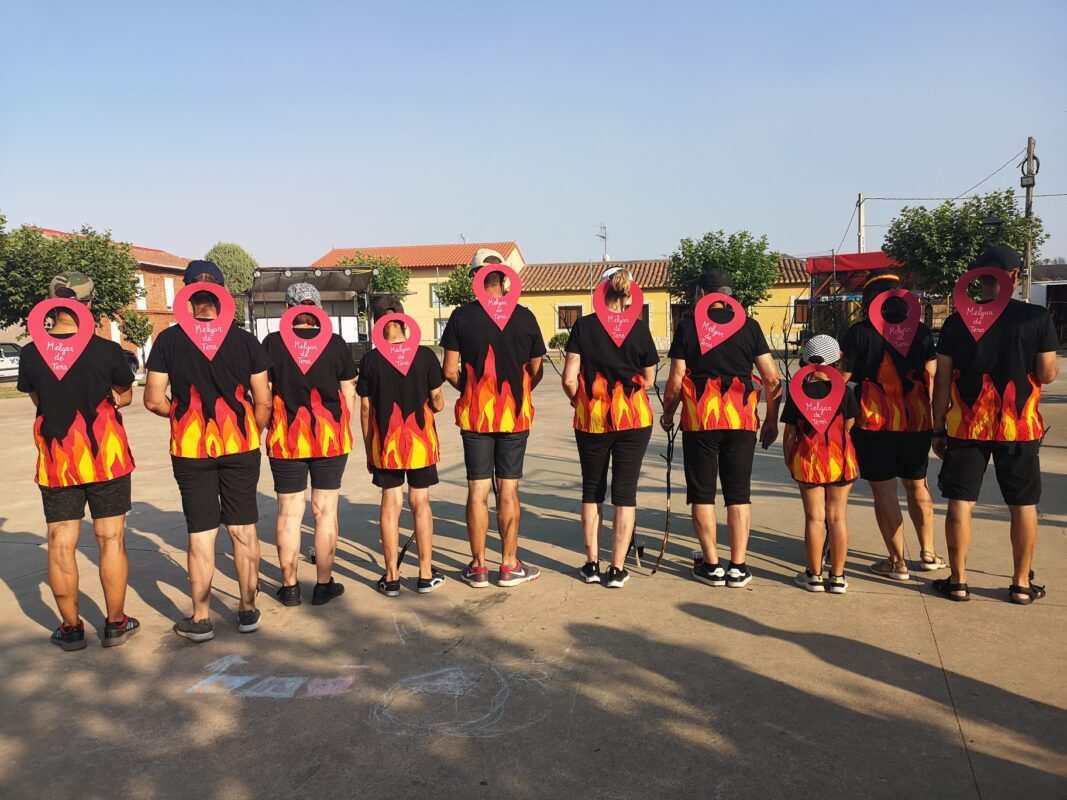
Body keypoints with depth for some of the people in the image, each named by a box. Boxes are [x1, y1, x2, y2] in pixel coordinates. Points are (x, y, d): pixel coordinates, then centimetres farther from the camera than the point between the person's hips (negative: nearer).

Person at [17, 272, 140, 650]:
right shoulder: (106, 350, -11)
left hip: (56, 462, 2)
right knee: (111, 540, 8)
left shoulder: (31, 354, -5)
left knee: (61, 545, 10)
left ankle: (70, 628, 19)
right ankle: (115, 624, 17)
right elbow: (125, 396, 4)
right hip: (105, 458, -1)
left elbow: (40, 401, 10)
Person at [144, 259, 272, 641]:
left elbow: (154, 400, -5)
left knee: (201, 533, 7)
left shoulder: (169, 340, -4)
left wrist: (181, 414, 13)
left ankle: (200, 619, 14)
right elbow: (263, 402, -2)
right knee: (243, 529, 10)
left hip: (191, 449, 0)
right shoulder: (245, 340, -3)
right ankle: (247, 610, 20)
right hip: (239, 445, 1)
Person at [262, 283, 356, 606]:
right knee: (325, 510, 7)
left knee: (289, 511, 8)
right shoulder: (336, 343, 0)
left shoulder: (272, 343, -2)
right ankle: (324, 584, 13)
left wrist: (270, 427, 10)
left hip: (285, 438, 0)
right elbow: (349, 395, 3)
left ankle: (289, 586, 16)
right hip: (330, 436, 0)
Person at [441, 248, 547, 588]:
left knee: (477, 489, 6)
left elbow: (450, 371, -5)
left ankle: (478, 567, 14)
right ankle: (509, 565, 14)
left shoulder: (462, 316, -5)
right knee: (508, 489, 7)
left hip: (474, 415, 0)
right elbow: (536, 370, 3)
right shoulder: (524, 316, -3)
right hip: (515, 414, 0)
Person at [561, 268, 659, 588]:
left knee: (592, 490, 15)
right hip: (633, 417, 0)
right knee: (625, 492, 6)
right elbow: (648, 380, 5)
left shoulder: (584, 326, -3)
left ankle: (592, 565, 19)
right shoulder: (639, 328, -1)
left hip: (591, 418, 0)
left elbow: (569, 378, -6)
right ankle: (617, 569, 8)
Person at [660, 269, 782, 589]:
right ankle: (738, 567, 9)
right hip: (741, 419, 2)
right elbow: (772, 378, 3)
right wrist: (772, 419, 13)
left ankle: (711, 565, 12)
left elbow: (676, 380, -2)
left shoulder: (687, 326, 1)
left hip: (700, 418, -2)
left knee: (702, 493, 8)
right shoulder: (749, 325, 6)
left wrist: (668, 414, 13)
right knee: (739, 494, 8)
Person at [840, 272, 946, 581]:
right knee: (917, 485, 20)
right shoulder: (921, 332, 4)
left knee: (883, 490, 3)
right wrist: (933, 417, 9)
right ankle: (928, 553, 27)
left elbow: (843, 376, -7)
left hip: (875, 420, -4)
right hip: (916, 419, 4)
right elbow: (932, 377, 2)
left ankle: (898, 562, 6)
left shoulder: (859, 333, -6)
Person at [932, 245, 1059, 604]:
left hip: (967, 427, 0)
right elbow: (1047, 375, -3)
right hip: (1019, 428, 0)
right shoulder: (1037, 318, -5)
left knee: (960, 503, 6)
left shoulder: (957, 322, -2)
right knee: (1023, 505, 12)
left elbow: (942, 382, -2)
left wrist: (938, 428, 5)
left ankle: (958, 580, 11)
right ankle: (1022, 584, 20)